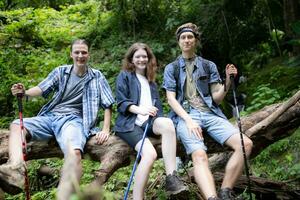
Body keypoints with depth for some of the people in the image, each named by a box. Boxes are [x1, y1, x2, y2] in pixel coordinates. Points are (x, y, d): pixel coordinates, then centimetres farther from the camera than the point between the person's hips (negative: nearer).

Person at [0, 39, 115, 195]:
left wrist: (105, 130, -6)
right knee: (16, 125, -15)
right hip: (50, 117, 5)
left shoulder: (97, 76, 8)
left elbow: (107, 105, 6)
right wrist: (24, 92, -20)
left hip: (73, 119, -4)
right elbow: (42, 89, 3)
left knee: (74, 153, -35)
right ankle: (16, 168, -38)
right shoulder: (61, 71, 15)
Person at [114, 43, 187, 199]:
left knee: (167, 123, -34)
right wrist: (140, 109, -19)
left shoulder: (151, 80, 29)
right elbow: (121, 102, -1)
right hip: (130, 123, -4)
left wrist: (155, 114, -2)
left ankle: (171, 179, -34)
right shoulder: (124, 76, 12)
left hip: (148, 121, 5)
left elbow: (157, 104, 21)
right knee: (150, 153, -32)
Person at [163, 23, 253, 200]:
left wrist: (228, 82, -8)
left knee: (245, 144, -22)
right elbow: (171, 99, 3)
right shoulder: (171, 68, 13)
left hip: (210, 114, 3)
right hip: (185, 115, -2)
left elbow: (217, 98, 12)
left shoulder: (209, 66, 17)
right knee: (199, 155, -33)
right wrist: (188, 120, -14)